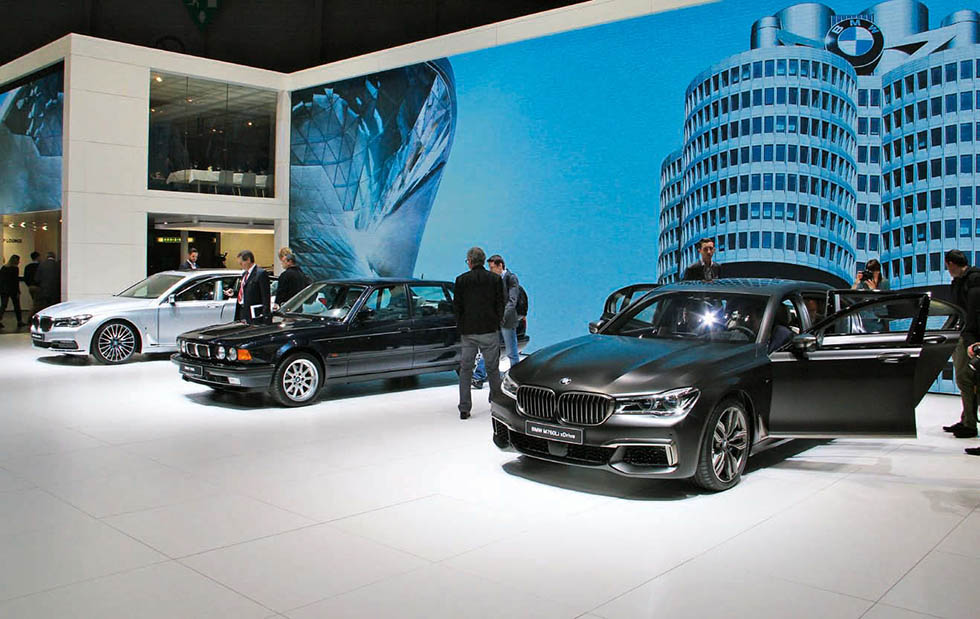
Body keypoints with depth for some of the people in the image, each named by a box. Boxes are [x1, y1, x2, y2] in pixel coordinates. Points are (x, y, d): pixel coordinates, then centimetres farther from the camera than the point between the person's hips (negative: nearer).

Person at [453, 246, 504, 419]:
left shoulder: (461, 280, -1)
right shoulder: (495, 279, -1)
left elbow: (457, 306, 0)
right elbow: (500, 304, 0)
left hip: (468, 331, 0)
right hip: (490, 330, 0)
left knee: (465, 369, 6)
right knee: (493, 368, 10)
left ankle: (464, 409, 5)